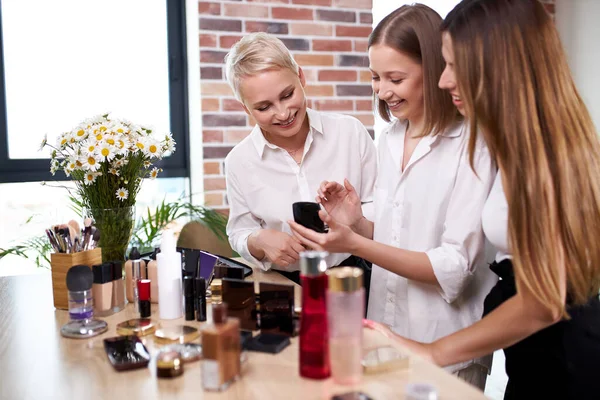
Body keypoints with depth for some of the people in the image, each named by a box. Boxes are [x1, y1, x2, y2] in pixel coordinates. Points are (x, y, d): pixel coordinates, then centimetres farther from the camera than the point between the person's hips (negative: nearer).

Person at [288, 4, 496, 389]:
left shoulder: (473, 146, -16)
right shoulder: (389, 139, 3)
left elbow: (454, 267, -20)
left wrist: (355, 244, -26)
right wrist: (356, 223, -9)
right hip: (385, 336, 6)